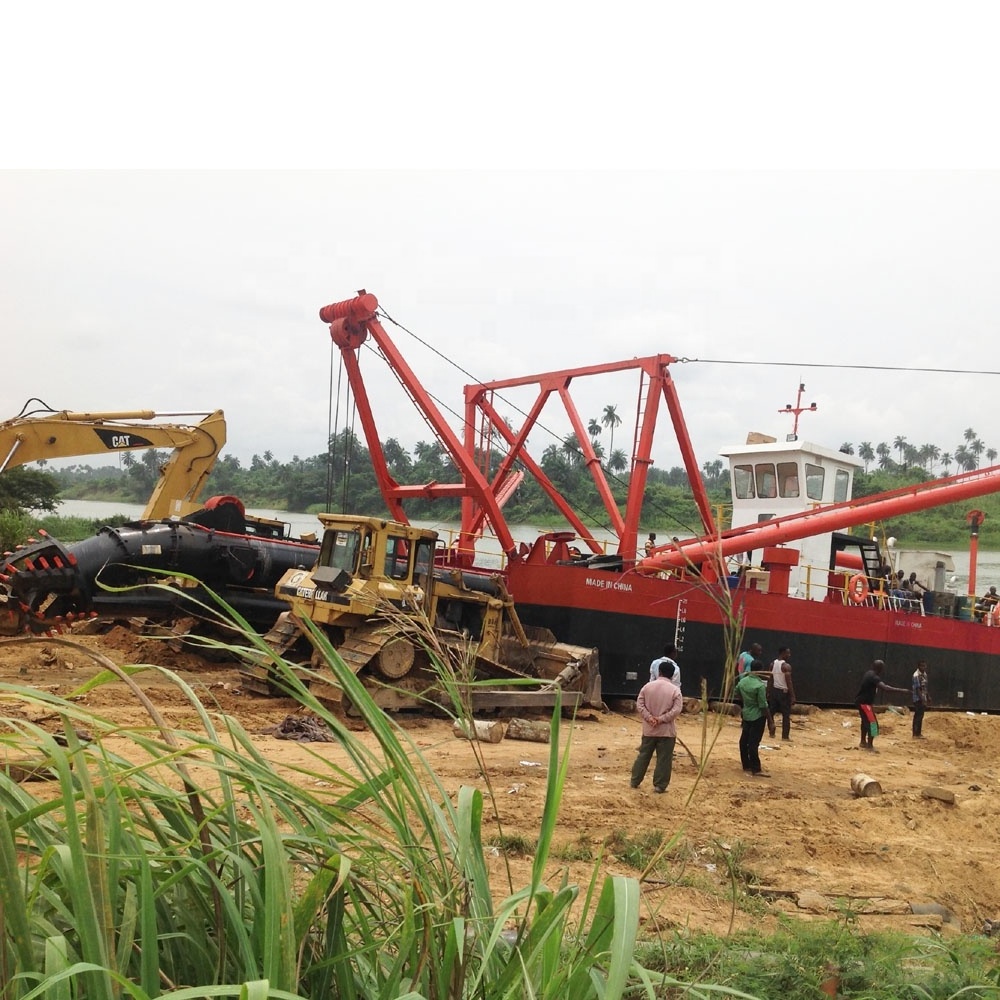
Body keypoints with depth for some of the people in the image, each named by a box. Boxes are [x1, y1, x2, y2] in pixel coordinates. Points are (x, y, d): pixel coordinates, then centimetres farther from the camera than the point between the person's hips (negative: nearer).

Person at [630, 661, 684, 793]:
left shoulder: (648, 686, 0)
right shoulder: (675, 689, -8)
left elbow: (639, 704, -2)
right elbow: (677, 709, -16)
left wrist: (649, 717, -8)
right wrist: (661, 719, -14)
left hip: (648, 729, 3)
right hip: (666, 731, -3)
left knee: (643, 755, 14)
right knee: (664, 759, 4)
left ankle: (634, 781, 22)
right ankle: (659, 786, 6)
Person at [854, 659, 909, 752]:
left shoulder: (870, 674, 9)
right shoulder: (873, 677, -24)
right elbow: (884, 687, -37)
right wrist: (900, 690, -38)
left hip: (861, 701, 11)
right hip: (864, 702, -11)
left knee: (866, 721, 24)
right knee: (873, 724, -7)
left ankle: (863, 742, 37)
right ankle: (870, 745, 0)